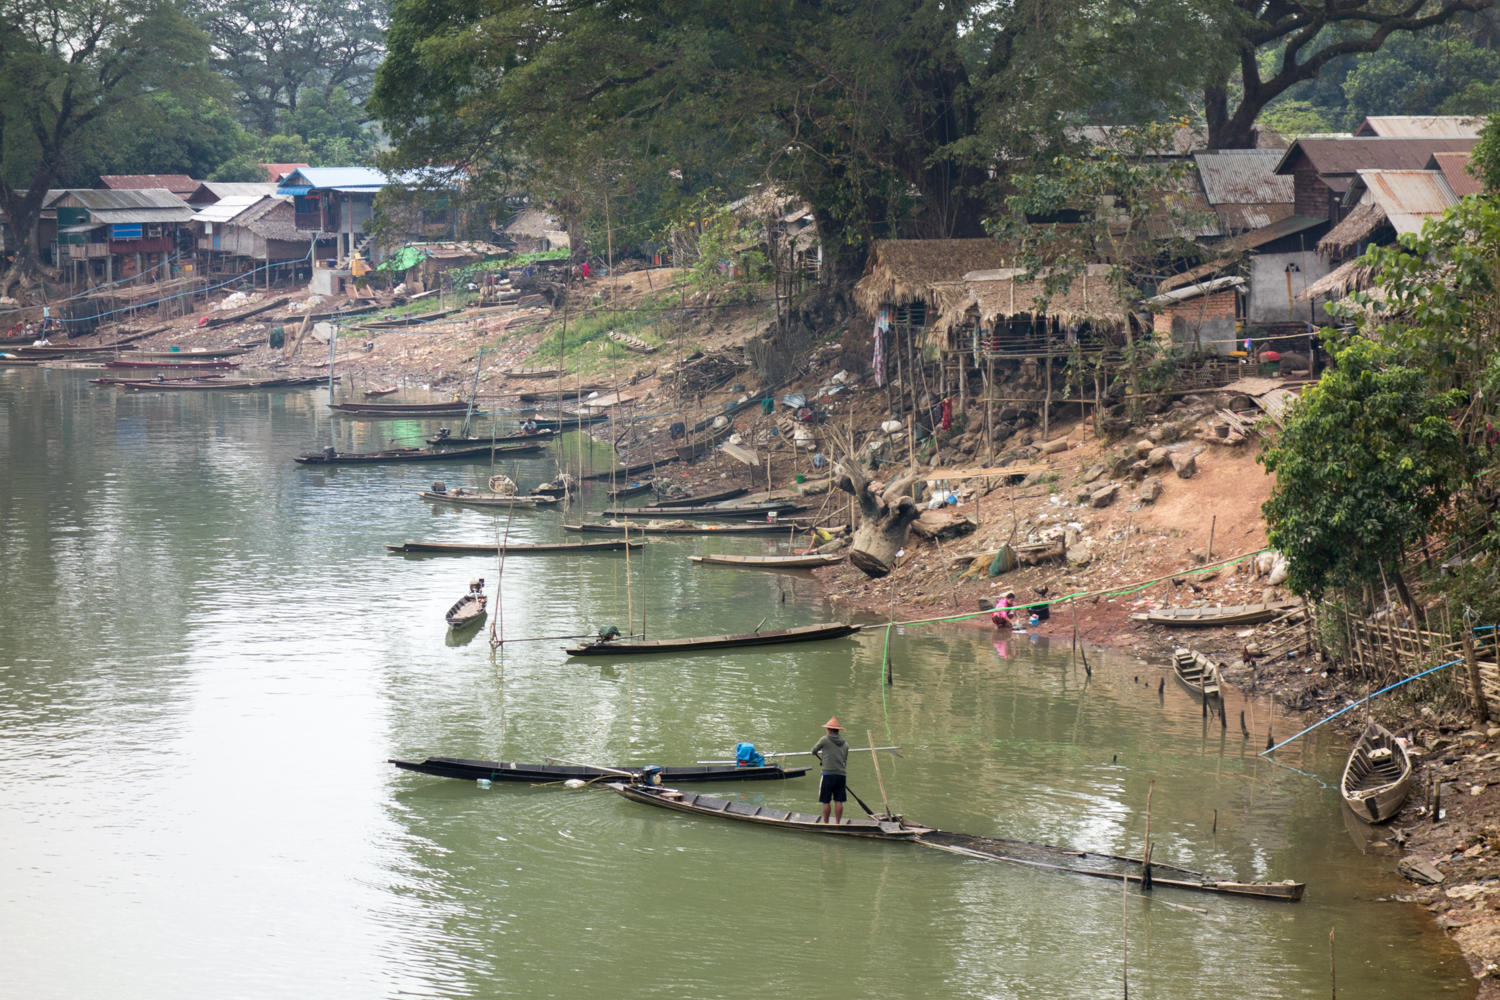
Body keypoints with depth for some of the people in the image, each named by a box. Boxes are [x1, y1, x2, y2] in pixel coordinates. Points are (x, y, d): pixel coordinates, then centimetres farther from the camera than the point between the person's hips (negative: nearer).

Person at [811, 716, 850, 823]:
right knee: (839, 801, 5)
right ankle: (837, 823, 6)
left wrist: (820, 758, 28)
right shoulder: (845, 744, 11)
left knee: (826, 801, 2)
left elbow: (814, 751, 7)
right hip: (841, 774, 4)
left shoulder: (825, 739, -3)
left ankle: (825, 823, 6)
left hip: (828, 774, -4)